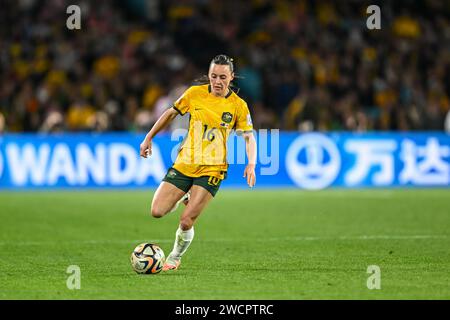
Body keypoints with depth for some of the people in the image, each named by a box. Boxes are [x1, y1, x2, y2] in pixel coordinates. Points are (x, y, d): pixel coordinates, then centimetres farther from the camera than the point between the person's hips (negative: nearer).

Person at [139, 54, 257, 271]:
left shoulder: (238, 105, -5)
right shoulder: (195, 93, 0)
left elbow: (249, 137, -2)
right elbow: (171, 113, 13)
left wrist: (251, 164, -18)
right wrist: (148, 138, 14)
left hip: (211, 170, -3)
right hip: (184, 164, 3)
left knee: (186, 222, -13)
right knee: (157, 212, -8)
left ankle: (175, 257, 17)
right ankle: (184, 199, 26)